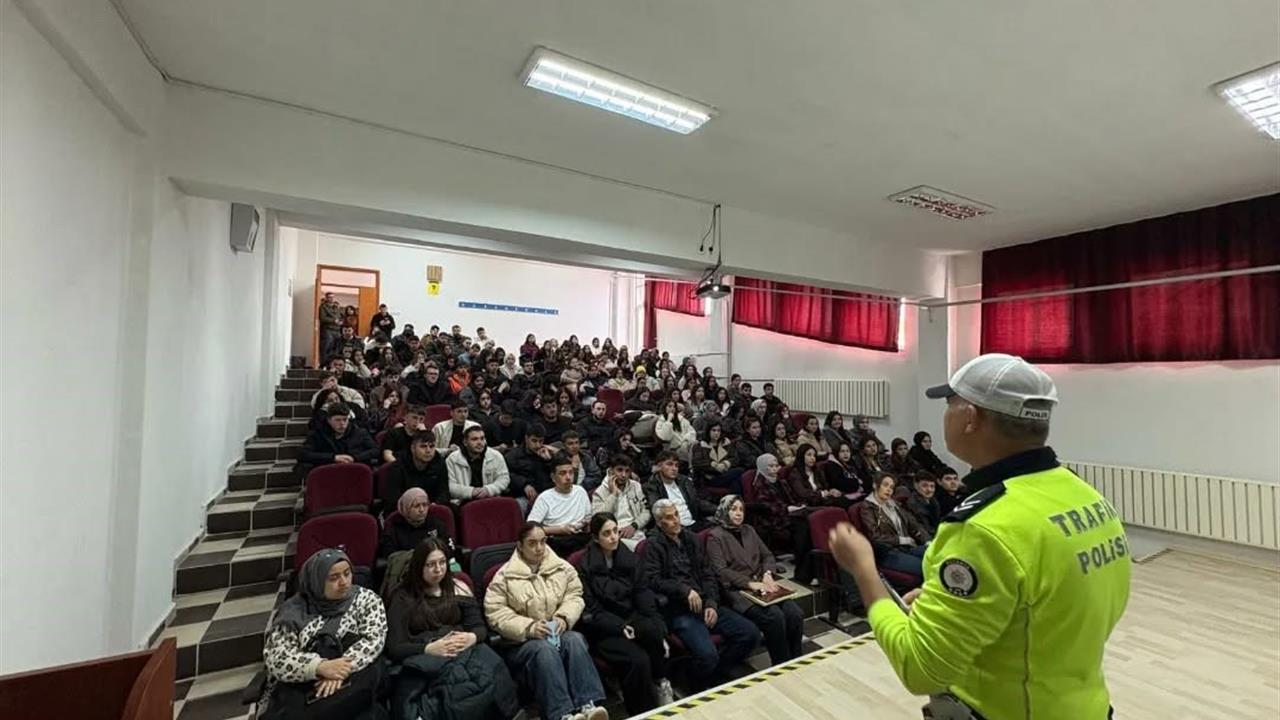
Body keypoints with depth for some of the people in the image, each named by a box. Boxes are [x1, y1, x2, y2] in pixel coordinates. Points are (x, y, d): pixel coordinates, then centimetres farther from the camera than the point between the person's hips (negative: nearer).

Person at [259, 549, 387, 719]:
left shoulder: (366, 598, 6)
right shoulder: (293, 610, 6)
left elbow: (374, 639, -5)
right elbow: (274, 657, -3)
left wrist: (342, 671, -21)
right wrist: (320, 666, -19)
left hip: (350, 684, 1)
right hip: (299, 688, -1)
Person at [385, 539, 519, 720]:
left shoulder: (458, 588, 15)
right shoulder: (403, 597, 6)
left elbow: (480, 627, 11)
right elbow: (394, 648, -1)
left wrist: (472, 637, -13)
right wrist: (429, 649, -18)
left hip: (464, 650, 3)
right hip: (424, 657, -2)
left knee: (490, 671, -33)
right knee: (456, 679, -38)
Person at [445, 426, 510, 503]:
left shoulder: (496, 456, 7)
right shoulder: (452, 460, 1)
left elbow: (504, 478, 8)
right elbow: (450, 486, -4)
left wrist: (489, 489, -11)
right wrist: (470, 491, -18)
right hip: (463, 502, -1)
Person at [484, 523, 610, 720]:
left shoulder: (563, 568, 8)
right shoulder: (505, 575, -1)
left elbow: (574, 597, 10)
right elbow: (495, 613, -7)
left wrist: (564, 618, -13)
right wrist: (528, 628, -19)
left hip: (559, 632, 3)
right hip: (523, 640, -2)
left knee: (575, 640, -31)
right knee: (544, 650, -35)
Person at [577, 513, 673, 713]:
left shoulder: (629, 558, 5)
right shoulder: (586, 565, -7)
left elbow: (642, 592, 4)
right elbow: (590, 610, -7)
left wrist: (657, 621, -12)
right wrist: (619, 627, -20)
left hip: (631, 617, 4)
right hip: (603, 629, -4)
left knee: (656, 630, -30)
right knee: (638, 659, -29)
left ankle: (660, 681, -4)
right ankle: (642, 712, -4)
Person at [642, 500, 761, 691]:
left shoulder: (692, 539, 15)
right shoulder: (653, 546, -2)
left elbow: (708, 574, 13)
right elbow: (652, 580, -13)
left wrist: (712, 603, -2)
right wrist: (685, 590, -20)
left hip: (705, 604, 6)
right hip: (678, 610, -6)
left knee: (751, 634, -7)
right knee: (707, 654, -27)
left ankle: (716, 675, 13)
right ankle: (700, 686, 9)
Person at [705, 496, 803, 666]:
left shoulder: (749, 530, 19)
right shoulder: (715, 536, -2)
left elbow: (768, 556, 18)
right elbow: (720, 571, -11)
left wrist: (767, 574, -3)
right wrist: (749, 583, -18)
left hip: (760, 584, 6)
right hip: (736, 590, -6)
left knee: (795, 613, -18)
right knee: (774, 616, -27)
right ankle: (782, 665, -10)